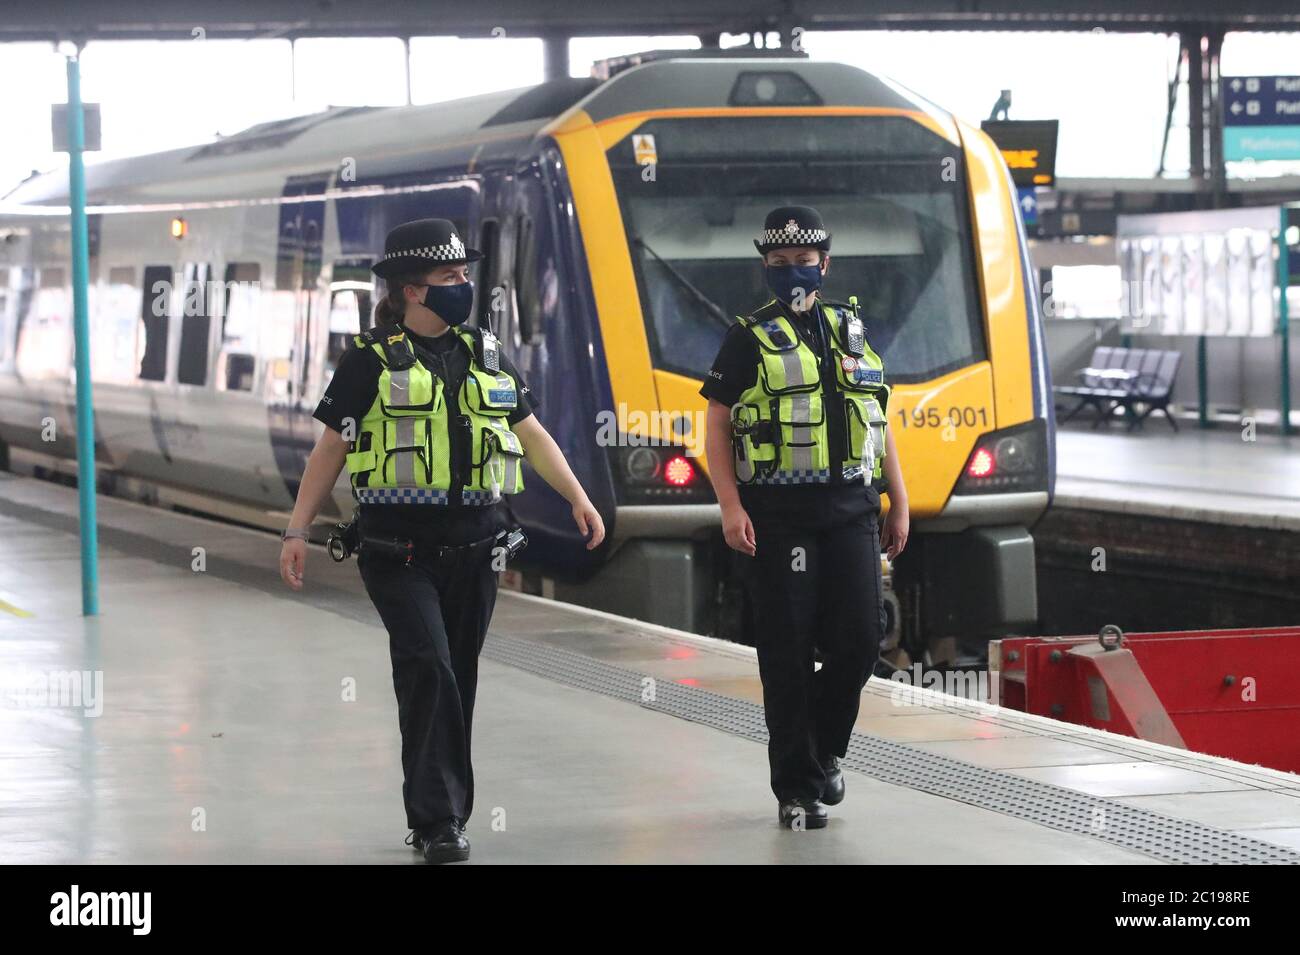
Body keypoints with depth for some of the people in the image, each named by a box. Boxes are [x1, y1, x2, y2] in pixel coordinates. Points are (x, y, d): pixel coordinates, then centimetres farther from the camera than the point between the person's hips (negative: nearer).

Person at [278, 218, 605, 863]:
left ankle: (438, 818, 18)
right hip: (400, 549, -5)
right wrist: (298, 530, -4)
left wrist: (578, 497, 8)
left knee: (456, 680, 8)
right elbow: (330, 448, 2)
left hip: (474, 546, 5)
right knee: (428, 670, -17)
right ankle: (437, 821, -15)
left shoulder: (486, 355, 13)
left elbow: (531, 434, 18)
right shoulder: (370, 361, -1)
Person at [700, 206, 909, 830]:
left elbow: (879, 421, 19)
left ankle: (823, 748, 24)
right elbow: (717, 429, -1)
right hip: (777, 516, -3)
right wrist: (731, 507, -12)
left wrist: (899, 504, 14)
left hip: (850, 513, 4)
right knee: (788, 654, -2)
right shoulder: (749, 340, 3)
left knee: (859, 641, -1)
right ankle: (797, 788, 6)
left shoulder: (852, 332, 15)